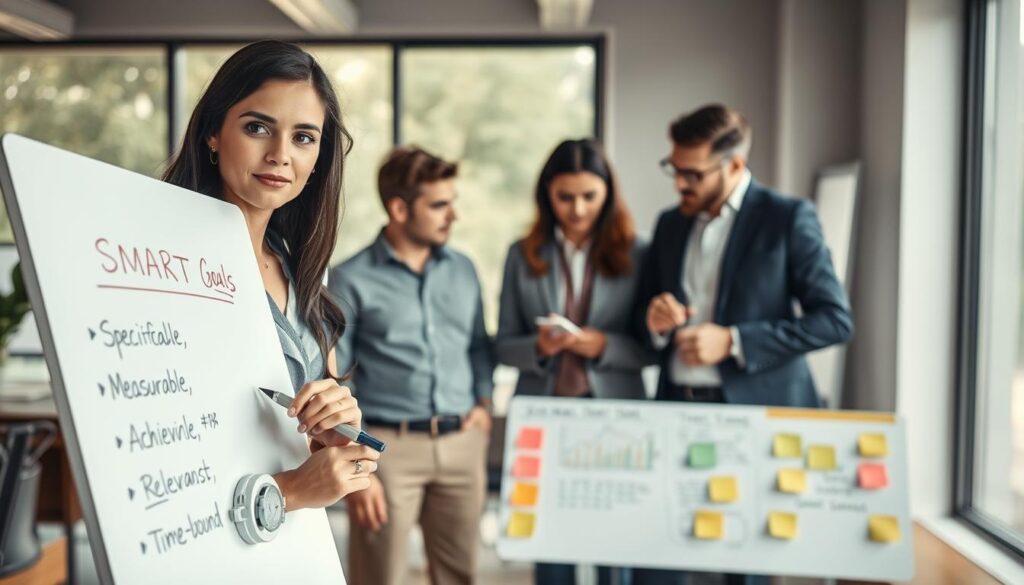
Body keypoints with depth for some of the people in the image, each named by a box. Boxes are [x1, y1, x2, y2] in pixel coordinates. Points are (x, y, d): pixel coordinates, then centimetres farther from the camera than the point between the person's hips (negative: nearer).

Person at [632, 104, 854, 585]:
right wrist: (654, 321, -5)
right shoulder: (670, 224, 12)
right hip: (677, 408, 4)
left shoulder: (788, 218, -4)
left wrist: (733, 341, -16)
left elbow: (835, 319, -9)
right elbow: (644, 319, 19)